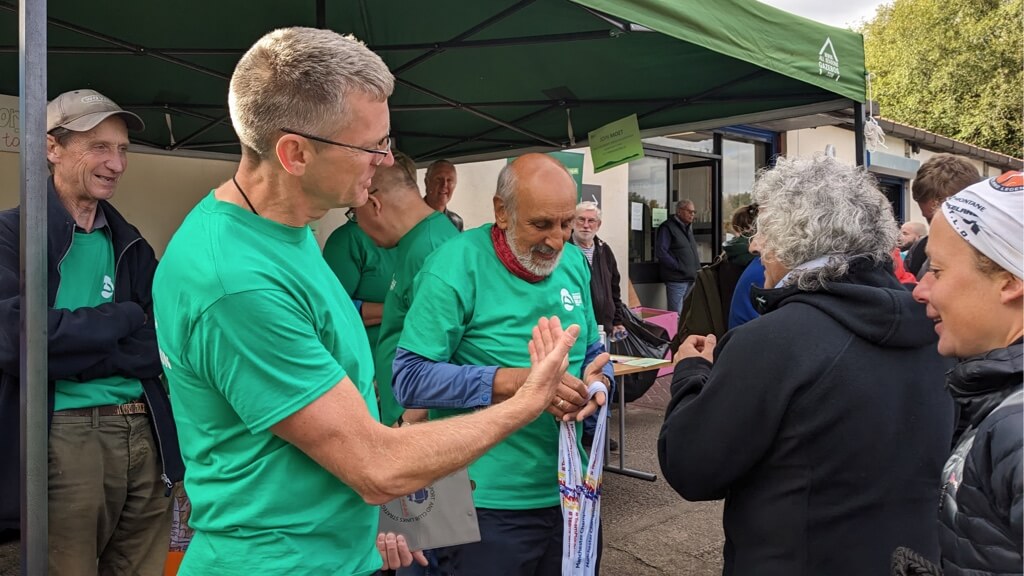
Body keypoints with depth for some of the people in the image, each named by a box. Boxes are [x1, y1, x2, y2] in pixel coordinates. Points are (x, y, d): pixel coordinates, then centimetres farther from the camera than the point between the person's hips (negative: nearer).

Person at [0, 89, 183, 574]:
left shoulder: (131, 247, 13)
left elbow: (164, 347, 4)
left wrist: (72, 347, -10)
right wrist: (121, 320, -7)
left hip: (145, 438, 5)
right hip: (63, 438, -5)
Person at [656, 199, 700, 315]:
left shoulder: (688, 228, 20)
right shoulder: (668, 227, -7)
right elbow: (661, 252, -16)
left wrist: (697, 268, 13)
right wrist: (678, 267, -17)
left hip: (691, 278, 9)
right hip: (676, 279, -9)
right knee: (676, 315, -10)